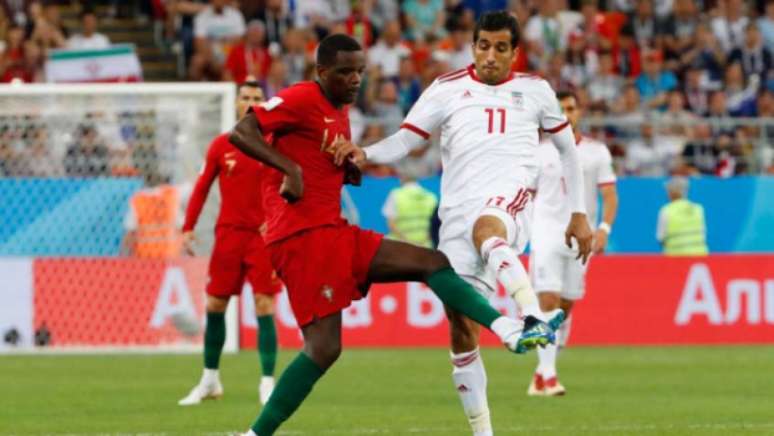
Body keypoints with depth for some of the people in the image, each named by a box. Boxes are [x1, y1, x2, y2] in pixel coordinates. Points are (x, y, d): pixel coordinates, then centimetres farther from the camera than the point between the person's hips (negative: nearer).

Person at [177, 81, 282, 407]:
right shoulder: (222, 145, 6)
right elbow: (202, 187, 10)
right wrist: (188, 227, 3)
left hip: (264, 235, -2)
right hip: (228, 234, 2)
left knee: (265, 307, -10)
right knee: (214, 306, 6)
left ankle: (267, 384, -7)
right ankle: (210, 380, 21)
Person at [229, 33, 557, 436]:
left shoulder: (340, 113, 19)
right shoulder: (301, 99, -8)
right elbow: (240, 133, -16)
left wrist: (352, 169, 7)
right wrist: (289, 168, -26)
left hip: (334, 233, 9)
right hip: (301, 236, -9)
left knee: (431, 263, 1)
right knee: (323, 348, -14)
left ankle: (509, 330, -10)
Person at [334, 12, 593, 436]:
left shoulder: (534, 90, 13)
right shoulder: (447, 89, 11)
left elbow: (566, 147, 24)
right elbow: (404, 140, 6)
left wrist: (578, 215, 21)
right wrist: (365, 153, -14)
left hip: (509, 199, -3)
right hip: (458, 210, 3)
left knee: (484, 229, -42)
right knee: (461, 325, 0)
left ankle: (532, 315, -63)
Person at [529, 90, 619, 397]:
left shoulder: (596, 151, 5)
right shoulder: (540, 153, 6)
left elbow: (610, 196, 1)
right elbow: (528, 196, 14)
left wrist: (604, 228, -14)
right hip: (546, 232, -1)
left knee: (565, 307, 6)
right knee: (548, 301, -14)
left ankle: (541, 374, 18)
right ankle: (548, 374, -18)